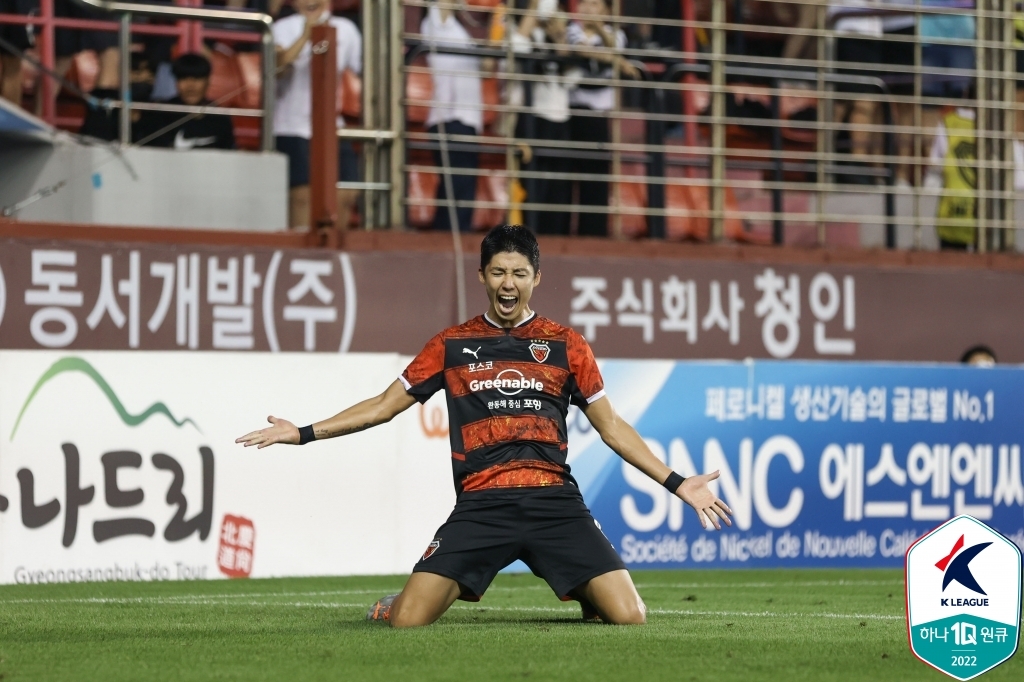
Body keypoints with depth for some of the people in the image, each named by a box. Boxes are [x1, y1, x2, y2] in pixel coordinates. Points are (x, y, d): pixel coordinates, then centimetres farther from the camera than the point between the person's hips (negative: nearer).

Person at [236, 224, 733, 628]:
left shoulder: (565, 345, 11)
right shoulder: (452, 345, 12)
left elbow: (611, 426, 15)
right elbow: (384, 406, 16)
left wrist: (676, 483, 8)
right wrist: (304, 433, 9)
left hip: (555, 502, 1)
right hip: (481, 505, 0)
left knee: (629, 617, -16)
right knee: (408, 620, -19)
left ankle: (587, 601, 22)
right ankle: (386, 609, 21)